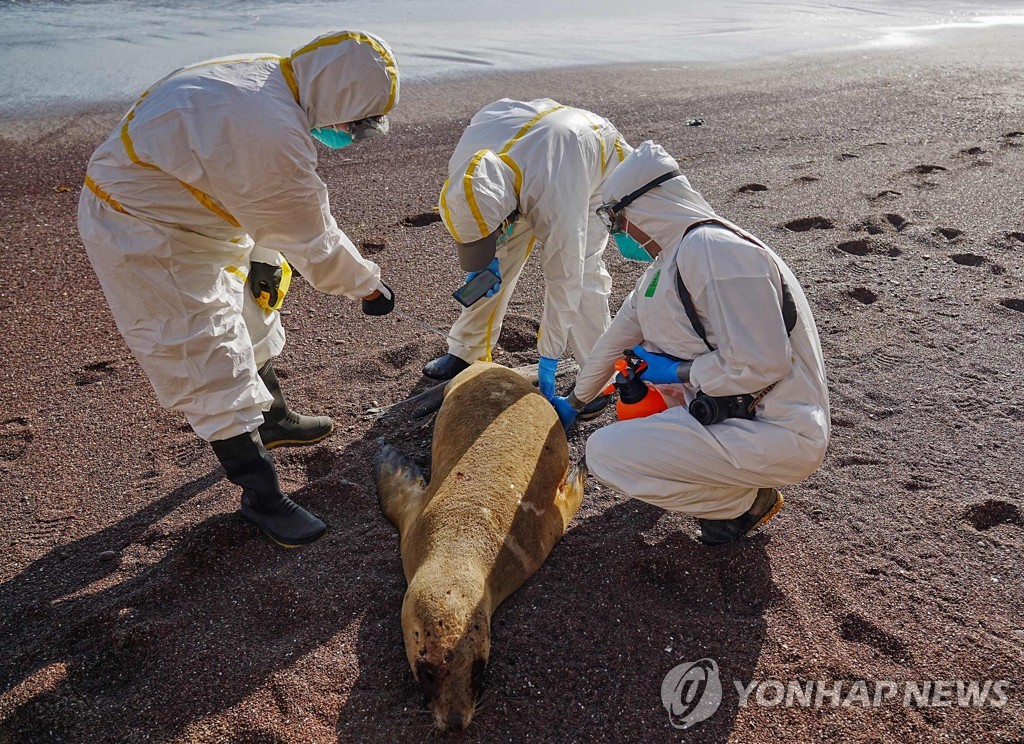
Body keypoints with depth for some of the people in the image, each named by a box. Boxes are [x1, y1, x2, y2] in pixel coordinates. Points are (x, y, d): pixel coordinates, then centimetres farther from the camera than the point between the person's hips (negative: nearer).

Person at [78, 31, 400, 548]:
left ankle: (273, 420, 45)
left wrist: (263, 257, 9)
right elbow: (313, 241, -21)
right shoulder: (277, 140, -34)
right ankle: (261, 498, 9)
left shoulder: (266, 75, -4)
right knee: (212, 367, -5)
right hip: (142, 241, -10)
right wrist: (369, 286, -6)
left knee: (246, 325, 23)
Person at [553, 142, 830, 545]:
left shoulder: (713, 250, -21)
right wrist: (574, 401, 31)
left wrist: (677, 372, -12)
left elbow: (761, 365, -26)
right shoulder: (670, 261, 10)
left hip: (780, 436, -10)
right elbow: (619, 336, 20)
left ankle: (746, 500, 0)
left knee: (605, 452, -17)